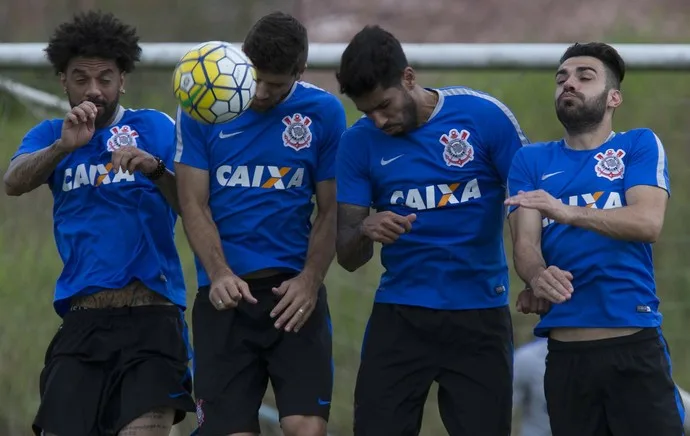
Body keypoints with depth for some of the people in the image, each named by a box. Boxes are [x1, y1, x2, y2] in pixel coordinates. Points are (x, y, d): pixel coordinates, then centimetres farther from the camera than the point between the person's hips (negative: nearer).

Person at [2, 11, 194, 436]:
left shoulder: (155, 128, 7)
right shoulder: (51, 136, 14)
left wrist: (156, 169, -23)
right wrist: (63, 147, -25)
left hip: (151, 317, -3)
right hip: (82, 318, 3)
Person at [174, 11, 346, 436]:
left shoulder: (323, 112, 1)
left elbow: (330, 210, 5)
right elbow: (194, 204, -1)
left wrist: (310, 281, -10)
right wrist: (219, 274, -17)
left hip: (293, 291, 0)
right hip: (225, 295, 0)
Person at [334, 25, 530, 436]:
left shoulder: (484, 116, -7)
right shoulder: (360, 142, 0)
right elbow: (347, 257, 1)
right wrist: (366, 232, -23)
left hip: (480, 314, -2)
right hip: (399, 318, 2)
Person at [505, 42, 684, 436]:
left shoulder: (639, 146, 7)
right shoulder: (533, 161, 14)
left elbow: (649, 222, -10)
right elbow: (525, 243, 2)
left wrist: (569, 213, -25)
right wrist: (537, 277, -22)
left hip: (635, 344, -3)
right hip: (565, 350, 3)